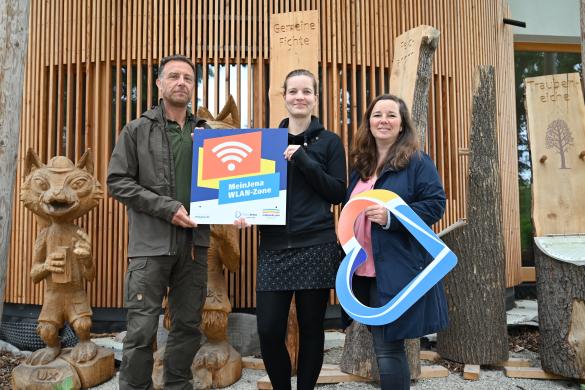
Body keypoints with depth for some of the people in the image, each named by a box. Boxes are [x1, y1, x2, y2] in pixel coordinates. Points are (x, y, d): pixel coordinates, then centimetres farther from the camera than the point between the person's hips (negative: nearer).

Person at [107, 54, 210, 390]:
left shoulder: (205, 133, 11)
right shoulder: (137, 130, 3)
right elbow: (118, 182, -4)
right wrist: (167, 208, -14)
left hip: (195, 242, 3)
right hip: (151, 243, -3)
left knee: (188, 326, 11)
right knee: (142, 329, -1)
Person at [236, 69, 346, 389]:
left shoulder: (329, 141, 4)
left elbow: (338, 193, -3)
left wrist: (304, 161, -13)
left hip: (315, 246, -2)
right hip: (274, 246, 2)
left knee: (310, 329, 6)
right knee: (268, 330, -1)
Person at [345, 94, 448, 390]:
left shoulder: (417, 162, -5)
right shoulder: (361, 165, 14)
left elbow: (435, 204, -12)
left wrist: (391, 217, -22)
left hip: (398, 270, -7)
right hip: (366, 270, 7)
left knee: (387, 348, -3)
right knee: (386, 345, 17)